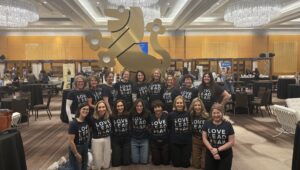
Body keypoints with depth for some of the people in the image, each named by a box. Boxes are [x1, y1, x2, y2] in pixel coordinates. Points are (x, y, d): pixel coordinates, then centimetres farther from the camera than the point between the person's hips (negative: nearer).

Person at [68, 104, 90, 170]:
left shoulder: (87, 121, -6)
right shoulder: (73, 124, -24)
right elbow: (70, 141, -24)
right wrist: (76, 154, -19)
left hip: (85, 148, 7)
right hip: (76, 148, -7)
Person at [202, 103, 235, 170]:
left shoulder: (228, 125, -9)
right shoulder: (207, 124, -3)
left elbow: (231, 142, -9)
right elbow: (204, 138, -4)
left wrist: (218, 149, -17)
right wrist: (212, 150, -17)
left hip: (225, 156, -1)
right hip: (210, 155, 2)